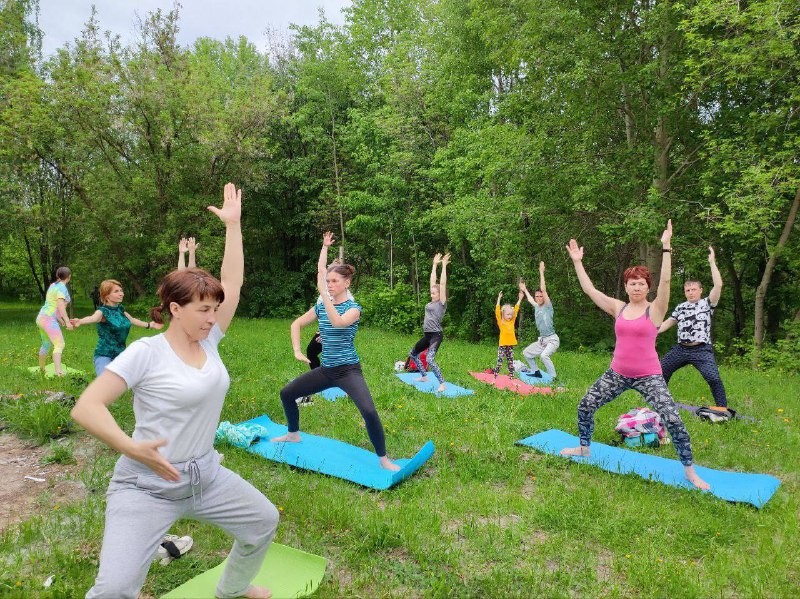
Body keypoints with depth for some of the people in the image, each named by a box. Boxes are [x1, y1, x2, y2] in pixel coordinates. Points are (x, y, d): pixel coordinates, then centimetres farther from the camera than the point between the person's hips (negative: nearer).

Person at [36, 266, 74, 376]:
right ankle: (58, 371, -37)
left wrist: (60, 319, 30)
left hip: (42, 317, 10)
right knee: (60, 344, -20)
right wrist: (67, 321, -27)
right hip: (49, 319, -10)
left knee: (46, 344, 24)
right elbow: (61, 305, -23)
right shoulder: (62, 287, -12)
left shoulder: (53, 285, 14)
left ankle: (41, 368, 39)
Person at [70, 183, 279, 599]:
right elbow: (85, 408, -19)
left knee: (264, 521, 15)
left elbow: (232, 283, -1)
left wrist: (233, 224, 0)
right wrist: (131, 448, -33)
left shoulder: (208, 342, -1)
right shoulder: (146, 352, -17)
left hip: (206, 476, 6)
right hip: (148, 487, -6)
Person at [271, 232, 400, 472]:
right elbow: (296, 324, 15)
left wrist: (324, 293, -36)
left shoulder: (353, 308, -12)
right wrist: (297, 351, 3)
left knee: (369, 411, -26)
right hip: (326, 370, 7)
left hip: (348, 370, -7)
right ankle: (293, 435, 38)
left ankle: (383, 459, -6)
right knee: (286, 393, 14)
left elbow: (338, 322, -34)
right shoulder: (320, 307, 5)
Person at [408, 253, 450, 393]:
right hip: (427, 335, 9)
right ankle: (424, 376, 34)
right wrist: (435, 264, 14)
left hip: (436, 335, -9)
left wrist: (444, 265, -13)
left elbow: (442, 283, -14)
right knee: (413, 353, 21)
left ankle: (442, 384, -19)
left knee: (430, 359, -26)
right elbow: (433, 281, 13)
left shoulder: (442, 303, -8)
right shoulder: (431, 302, 11)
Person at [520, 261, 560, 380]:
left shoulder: (548, 306, -10)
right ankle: (537, 372, 28)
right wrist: (525, 290, 45)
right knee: (526, 353, 16)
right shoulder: (536, 307, 9)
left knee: (544, 355, -33)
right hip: (541, 340, 9)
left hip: (552, 340, -9)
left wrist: (541, 272, -22)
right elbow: (530, 299, 32)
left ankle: (554, 378, -23)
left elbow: (543, 289, -21)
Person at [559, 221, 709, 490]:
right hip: (617, 374, 4)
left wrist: (666, 247, -26)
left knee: (673, 420, -13)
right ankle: (584, 447, 29)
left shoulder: (655, 309, -6)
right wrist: (577, 261, 6)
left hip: (648, 376, -4)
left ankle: (690, 472, 7)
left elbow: (665, 281, -20)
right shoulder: (618, 308, 4)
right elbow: (589, 289, 6)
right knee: (585, 406, 6)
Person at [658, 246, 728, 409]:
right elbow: (668, 323, 20)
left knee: (713, 378, -21)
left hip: (702, 349, -5)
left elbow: (718, 286, -15)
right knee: (661, 371, 8)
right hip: (681, 348, 5)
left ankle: (722, 408, -6)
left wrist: (712, 262, -16)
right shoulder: (680, 307, 14)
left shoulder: (707, 303, 0)